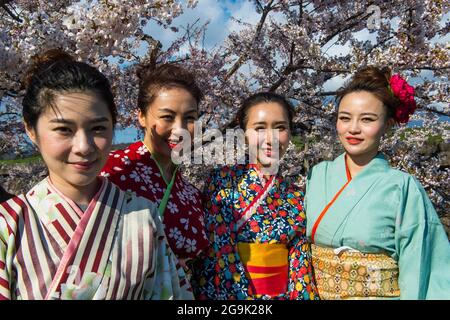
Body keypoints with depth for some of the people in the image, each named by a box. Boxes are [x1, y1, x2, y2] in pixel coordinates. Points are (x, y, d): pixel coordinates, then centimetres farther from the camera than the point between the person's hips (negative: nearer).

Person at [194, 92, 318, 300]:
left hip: (283, 293, 4)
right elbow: (220, 252, -17)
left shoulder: (296, 198, -2)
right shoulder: (222, 180, -13)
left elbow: (300, 265, 0)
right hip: (230, 291, -3)